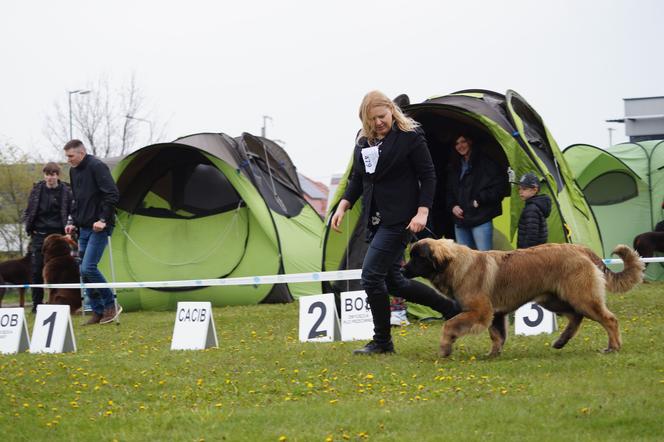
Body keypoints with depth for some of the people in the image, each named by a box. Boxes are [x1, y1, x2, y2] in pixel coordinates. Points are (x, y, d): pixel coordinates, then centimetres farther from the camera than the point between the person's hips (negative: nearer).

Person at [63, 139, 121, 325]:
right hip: (84, 228, 9)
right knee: (85, 271, 6)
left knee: (88, 267, -16)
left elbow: (113, 194, -18)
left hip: (99, 228, -9)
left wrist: (103, 219, -20)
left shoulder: (96, 167, -13)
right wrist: (74, 222, 13)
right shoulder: (74, 171, 13)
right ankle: (98, 312, 13)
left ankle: (111, 304, -2)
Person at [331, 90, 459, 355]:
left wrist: (422, 212, -16)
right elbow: (357, 179, 18)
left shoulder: (410, 136, -8)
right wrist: (343, 206, 4)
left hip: (399, 219, -8)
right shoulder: (364, 140, 10)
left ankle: (382, 341, 1)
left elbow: (428, 176, -7)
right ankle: (451, 308, 23)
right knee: (392, 281, 9)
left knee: (371, 276, -12)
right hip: (375, 219, 8)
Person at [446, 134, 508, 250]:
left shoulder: (485, 162, -4)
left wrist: (480, 200, -12)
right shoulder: (454, 166, 17)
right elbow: (449, 192, 25)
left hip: (481, 220, -7)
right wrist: (452, 206, 5)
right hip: (460, 220, 7)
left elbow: (501, 186, -9)